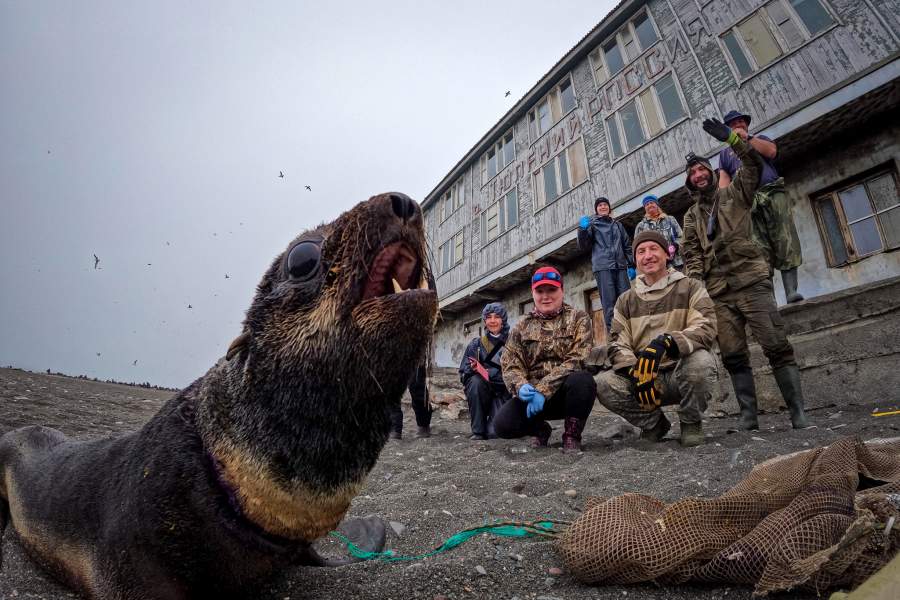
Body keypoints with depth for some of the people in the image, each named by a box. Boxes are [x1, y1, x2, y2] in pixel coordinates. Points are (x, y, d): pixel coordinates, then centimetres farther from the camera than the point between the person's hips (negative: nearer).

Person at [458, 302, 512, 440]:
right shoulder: (476, 344, 6)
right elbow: (463, 374, 1)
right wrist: (473, 369, -21)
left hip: (503, 392, -2)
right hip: (480, 390, 2)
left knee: (495, 432, -23)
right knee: (475, 381, -31)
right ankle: (478, 430, -15)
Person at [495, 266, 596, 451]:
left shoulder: (578, 318, 2)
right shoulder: (522, 326, 10)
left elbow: (576, 361, -12)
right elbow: (510, 365, 1)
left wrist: (543, 390, -22)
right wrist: (521, 387, -22)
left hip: (568, 392, -2)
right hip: (533, 394, 2)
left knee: (581, 380, -35)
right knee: (503, 424, -23)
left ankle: (572, 435, -8)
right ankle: (540, 429, 12)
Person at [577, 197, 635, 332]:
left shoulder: (617, 225, 23)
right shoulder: (592, 224, 12)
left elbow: (627, 246, 23)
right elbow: (584, 247, 1)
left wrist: (631, 265, 12)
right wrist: (582, 229, -15)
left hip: (620, 267, 4)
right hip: (602, 267, -3)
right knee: (609, 303, -10)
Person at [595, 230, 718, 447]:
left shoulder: (691, 288, 2)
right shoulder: (625, 301, 10)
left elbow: (705, 328, -16)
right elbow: (617, 344, 0)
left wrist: (664, 343, -34)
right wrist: (636, 372, -21)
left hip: (681, 375, -2)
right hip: (641, 374, 2)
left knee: (700, 361, -35)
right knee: (602, 383, -25)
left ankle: (691, 423, -4)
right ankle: (653, 423, 3)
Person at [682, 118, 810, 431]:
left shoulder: (734, 193, 14)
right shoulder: (691, 216, 18)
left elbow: (754, 164, -3)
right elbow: (692, 256, 10)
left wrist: (731, 138, -13)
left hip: (751, 281, -3)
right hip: (718, 291, 3)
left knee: (776, 346, -7)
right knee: (733, 356, 0)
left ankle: (799, 414, -2)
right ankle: (748, 417, 5)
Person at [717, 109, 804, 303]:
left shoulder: (760, 139, 28)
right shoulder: (725, 153, 26)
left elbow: (771, 151, 3)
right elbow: (724, 180, 9)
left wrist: (747, 137, 6)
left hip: (773, 194, 1)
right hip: (748, 202, -1)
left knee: (786, 243, -12)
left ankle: (791, 291, -18)